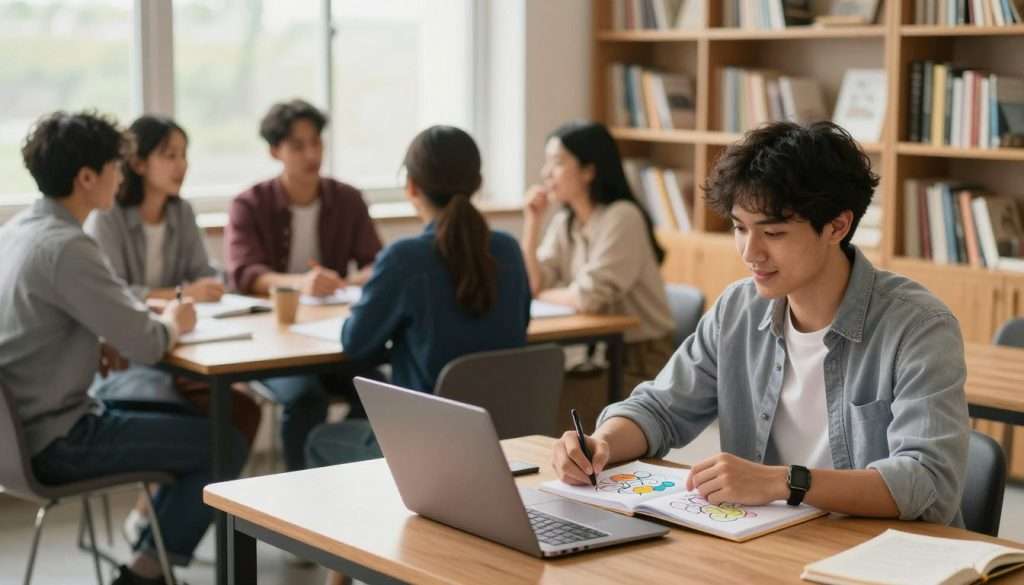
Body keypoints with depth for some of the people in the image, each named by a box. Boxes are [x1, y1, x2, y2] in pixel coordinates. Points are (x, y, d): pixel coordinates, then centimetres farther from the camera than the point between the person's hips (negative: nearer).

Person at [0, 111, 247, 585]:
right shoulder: (67, 248, -22)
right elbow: (148, 346, -23)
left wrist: (99, 345, 2)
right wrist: (173, 322, -1)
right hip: (56, 442, -10)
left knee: (192, 422, 22)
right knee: (225, 446, -4)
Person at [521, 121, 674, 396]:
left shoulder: (622, 218, -18)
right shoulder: (564, 221, 6)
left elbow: (588, 298, -23)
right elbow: (532, 286, -4)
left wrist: (544, 294, -6)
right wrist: (532, 222, -8)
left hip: (639, 359, -7)